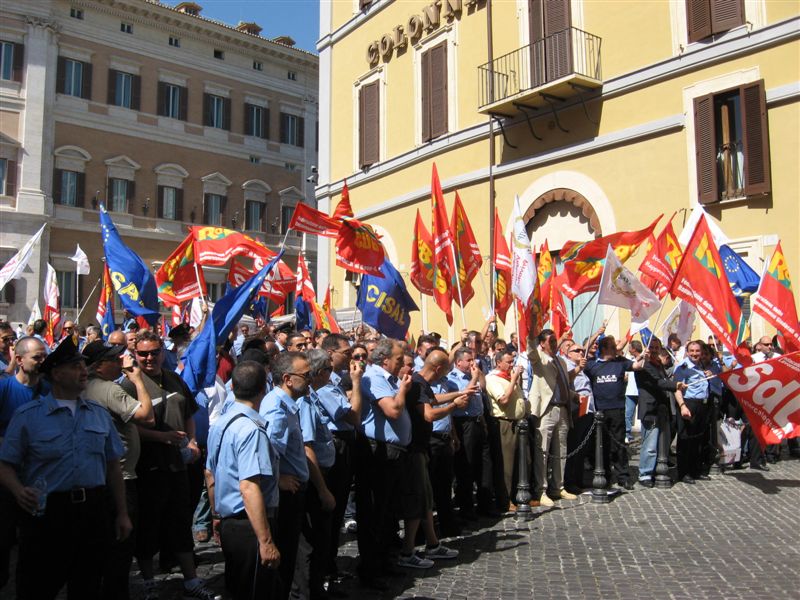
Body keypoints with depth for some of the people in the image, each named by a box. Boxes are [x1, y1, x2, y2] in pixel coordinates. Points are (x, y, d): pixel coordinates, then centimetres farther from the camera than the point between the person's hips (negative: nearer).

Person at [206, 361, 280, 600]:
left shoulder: (219, 423, 8)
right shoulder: (251, 428, -20)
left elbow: (210, 476, 18)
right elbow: (249, 487, -28)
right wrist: (266, 542, -27)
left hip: (228, 524, 9)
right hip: (250, 527, -9)